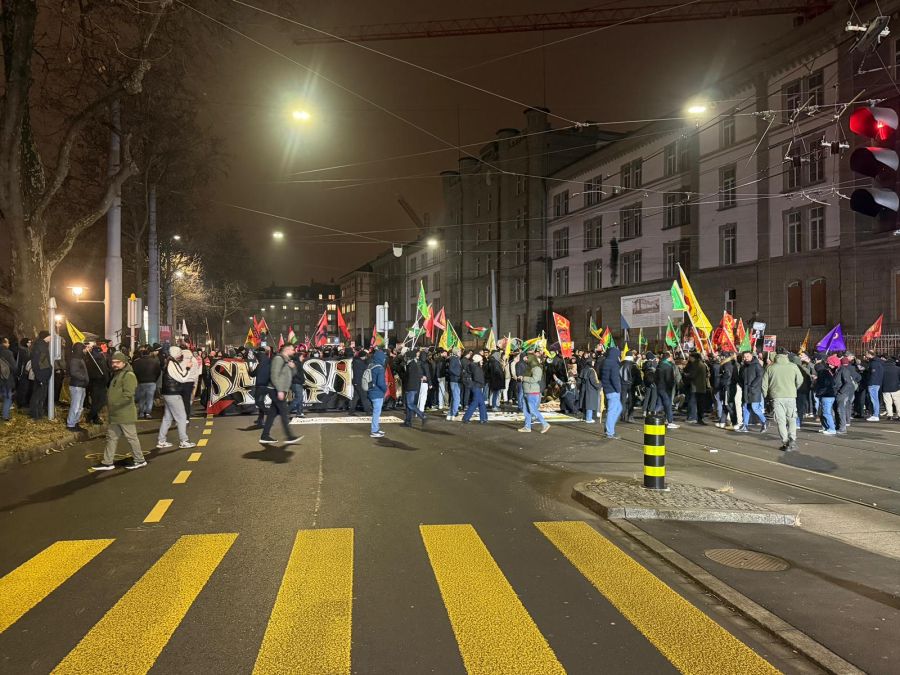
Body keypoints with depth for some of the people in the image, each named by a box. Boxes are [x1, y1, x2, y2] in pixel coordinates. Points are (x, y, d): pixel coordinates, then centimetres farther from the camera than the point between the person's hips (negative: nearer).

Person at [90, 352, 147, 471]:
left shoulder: (128, 375, -16)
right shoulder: (116, 375, 16)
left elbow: (128, 395, -26)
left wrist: (114, 404, -23)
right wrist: (108, 401, 12)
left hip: (125, 414, -10)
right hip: (115, 415, 10)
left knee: (131, 437, 1)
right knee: (111, 437, 12)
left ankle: (139, 460, 13)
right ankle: (108, 462, 18)